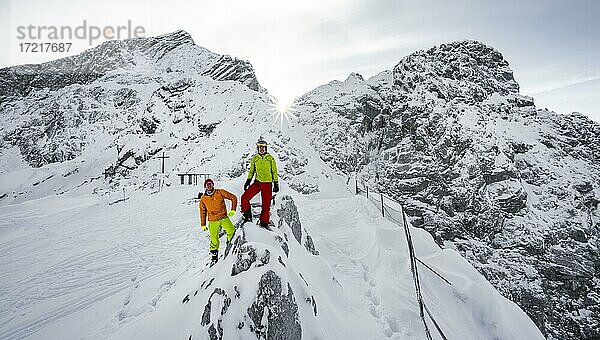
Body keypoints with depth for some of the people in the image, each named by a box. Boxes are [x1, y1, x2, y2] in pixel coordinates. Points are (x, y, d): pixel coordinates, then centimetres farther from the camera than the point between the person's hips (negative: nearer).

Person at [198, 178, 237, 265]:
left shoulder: (220, 192, -3)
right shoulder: (203, 199, 5)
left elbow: (233, 197, 2)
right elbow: (202, 212, 16)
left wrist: (233, 210, -4)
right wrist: (203, 224, 14)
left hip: (224, 218, -1)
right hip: (213, 221, 1)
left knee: (232, 232, -22)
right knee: (214, 239, -1)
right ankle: (214, 257, 16)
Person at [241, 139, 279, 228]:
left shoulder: (270, 158, 1)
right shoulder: (255, 158, 7)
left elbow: (274, 171, 4)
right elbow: (251, 171, 16)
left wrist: (276, 184, -1)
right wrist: (248, 181, 6)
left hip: (267, 184, -2)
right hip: (257, 182, 2)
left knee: (266, 205, 0)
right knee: (244, 198, -13)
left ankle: (264, 223, 14)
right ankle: (247, 216, 4)